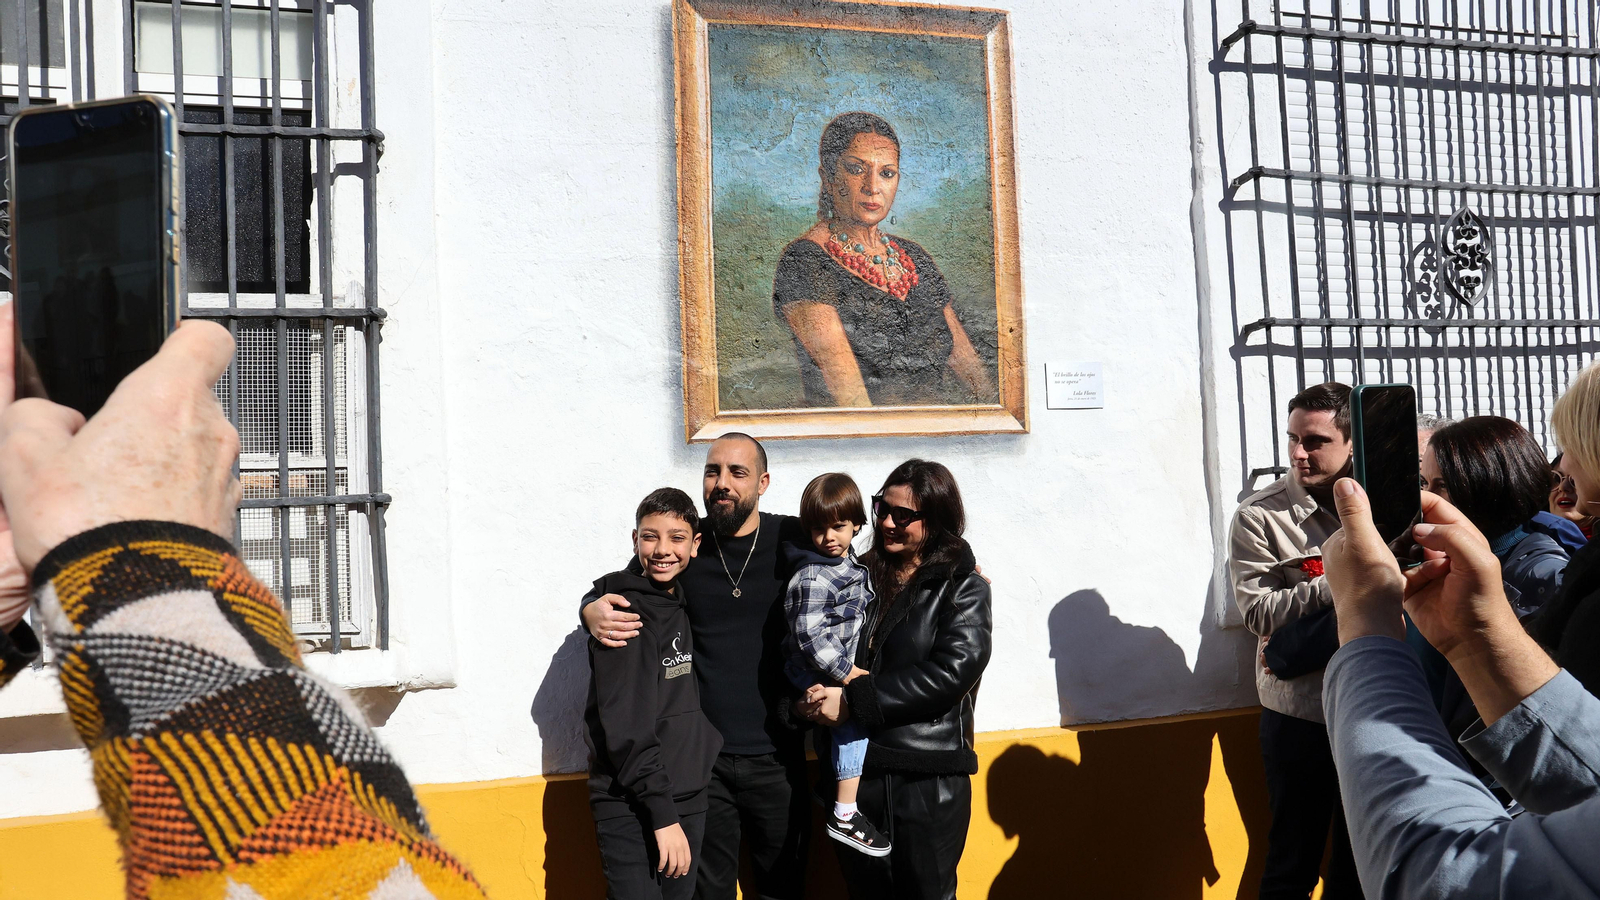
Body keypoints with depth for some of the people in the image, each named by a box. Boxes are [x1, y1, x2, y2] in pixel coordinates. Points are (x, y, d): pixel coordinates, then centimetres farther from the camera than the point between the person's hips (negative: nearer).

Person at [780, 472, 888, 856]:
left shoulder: (850, 562, 6)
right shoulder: (813, 578, -24)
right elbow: (810, 635, -27)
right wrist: (845, 673, -23)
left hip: (840, 667, 9)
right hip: (817, 676, -9)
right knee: (854, 719, -17)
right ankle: (844, 816, -12)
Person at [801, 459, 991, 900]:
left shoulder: (962, 588, -2)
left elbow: (951, 672, -16)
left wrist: (854, 700, -19)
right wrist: (817, 699, -8)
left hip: (928, 780, -4)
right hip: (854, 773, 4)